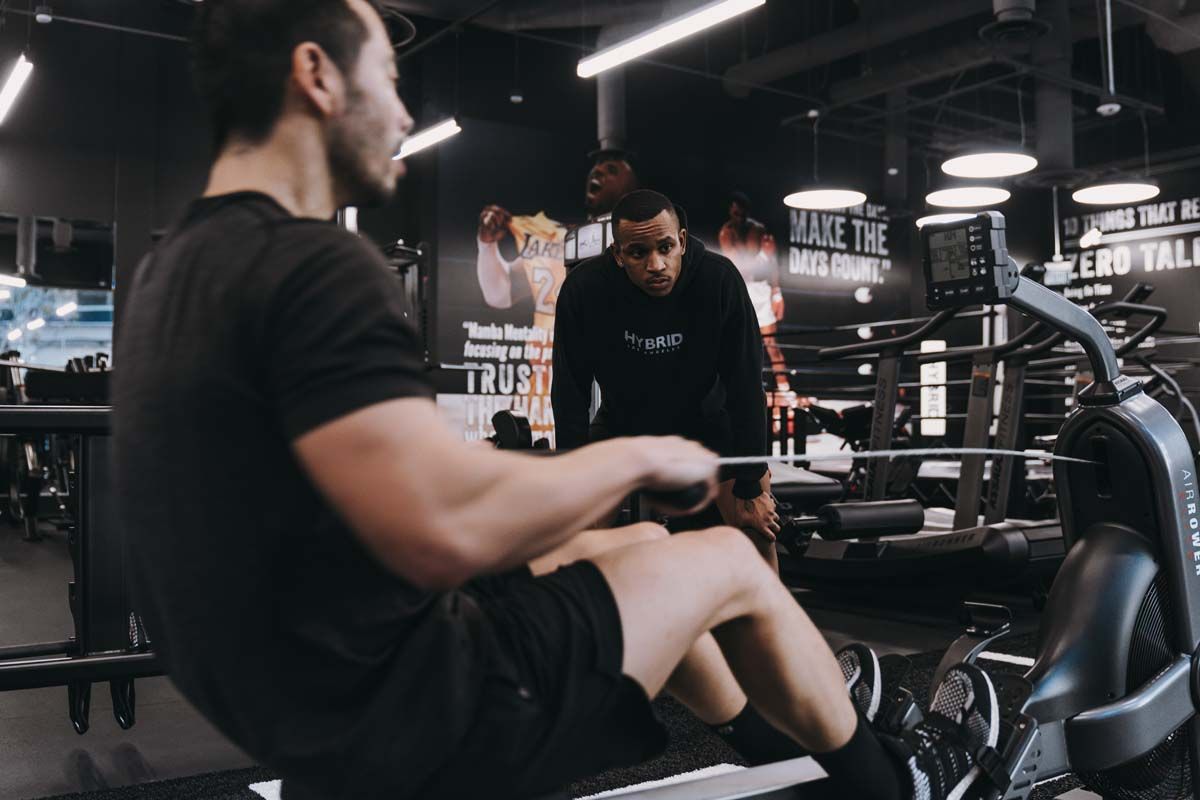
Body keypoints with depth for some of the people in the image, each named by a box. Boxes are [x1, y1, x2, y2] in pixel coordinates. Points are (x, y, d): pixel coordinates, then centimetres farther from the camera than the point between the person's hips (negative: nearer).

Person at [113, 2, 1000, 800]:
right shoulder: (312, 266, -25)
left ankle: (800, 720, 44)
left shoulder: (173, 273, 7)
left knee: (642, 544, 21)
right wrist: (638, 458, -15)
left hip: (311, 703, 9)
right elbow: (451, 529, -33)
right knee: (727, 562, 6)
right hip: (400, 716, -9)